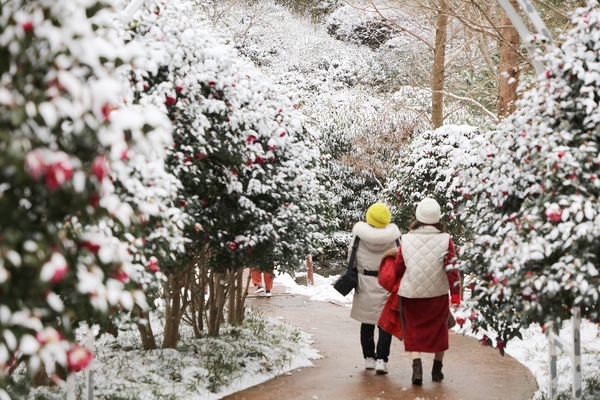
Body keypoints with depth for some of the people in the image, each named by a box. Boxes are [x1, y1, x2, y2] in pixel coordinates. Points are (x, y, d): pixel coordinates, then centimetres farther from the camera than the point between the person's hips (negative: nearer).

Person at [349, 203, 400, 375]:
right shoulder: (393, 235, -9)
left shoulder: (360, 233, -9)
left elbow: (351, 258, -2)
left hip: (365, 283, 1)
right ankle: (381, 360, -4)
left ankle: (369, 358, 20)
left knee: (367, 322, 14)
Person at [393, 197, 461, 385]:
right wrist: (455, 293, -4)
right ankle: (437, 370, 24)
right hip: (438, 294, 0)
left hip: (411, 294, 0)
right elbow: (451, 269, -11)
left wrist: (400, 285, 22)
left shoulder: (406, 239, -5)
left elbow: (398, 268, 2)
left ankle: (417, 365, -11)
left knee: (413, 330, 10)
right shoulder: (445, 240, -9)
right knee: (438, 330, 17)